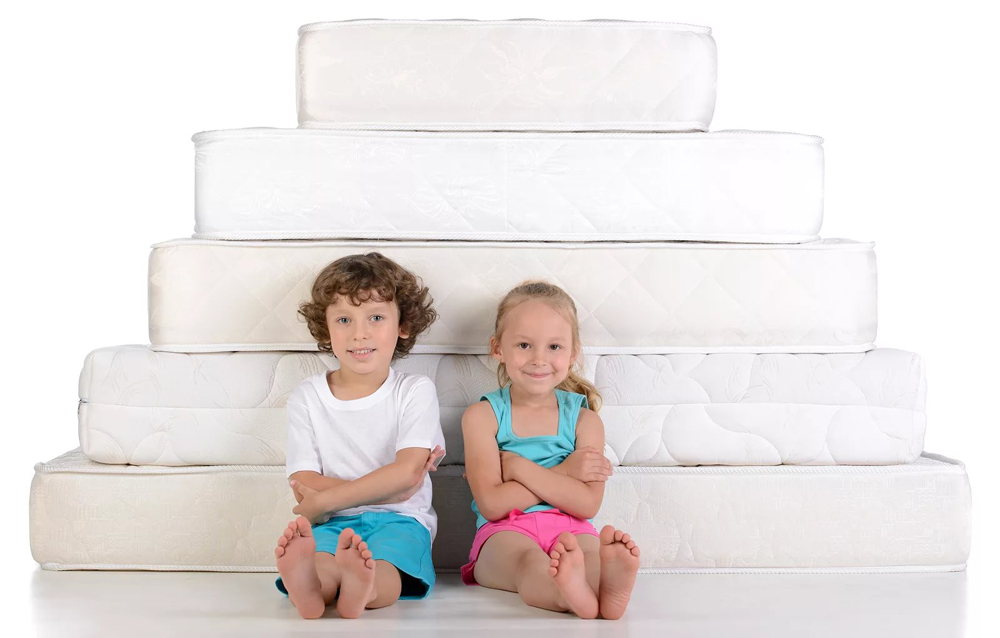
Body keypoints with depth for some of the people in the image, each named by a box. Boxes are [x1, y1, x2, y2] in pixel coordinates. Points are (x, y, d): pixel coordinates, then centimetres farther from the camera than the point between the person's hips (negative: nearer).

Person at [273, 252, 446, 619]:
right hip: (331, 523, 1)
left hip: (398, 520, -1)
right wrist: (388, 489, -9)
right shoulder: (307, 397, 11)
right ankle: (306, 585, -68)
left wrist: (323, 500, -9)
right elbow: (303, 484, 1)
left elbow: (405, 472, -7)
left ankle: (361, 584, -70)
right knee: (316, 558, -36)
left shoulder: (415, 391, 8)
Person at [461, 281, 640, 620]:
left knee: (597, 552, -34)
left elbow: (586, 504, -2)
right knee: (530, 560, -38)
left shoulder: (584, 418, 12)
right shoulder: (482, 415, 7)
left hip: (571, 531, 2)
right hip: (505, 533, -2)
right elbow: (492, 504, -6)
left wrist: (519, 466, -9)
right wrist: (563, 473, -7)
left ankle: (611, 590, -70)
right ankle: (569, 593, -72)